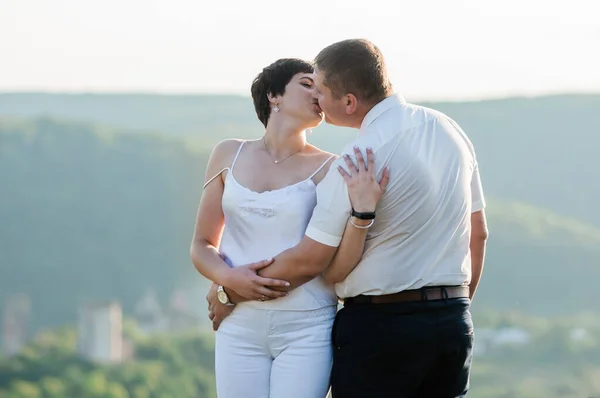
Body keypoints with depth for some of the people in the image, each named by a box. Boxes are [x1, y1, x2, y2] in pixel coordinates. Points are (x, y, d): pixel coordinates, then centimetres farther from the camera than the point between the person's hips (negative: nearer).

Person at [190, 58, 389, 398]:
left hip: (307, 329, -2)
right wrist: (228, 278, -10)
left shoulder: (327, 169, 1)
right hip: (239, 328, 2)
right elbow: (202, 246, 11)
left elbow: (336, 268, -5)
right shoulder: (229, 155, 8)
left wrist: (361, 213, -21)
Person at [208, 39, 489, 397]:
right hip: (454, 321, 7)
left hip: (380, 325, -7)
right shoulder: (450, 130, 6)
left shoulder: (357, 162, -16)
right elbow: (478, 234, 13)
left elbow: (310, 261, -11)